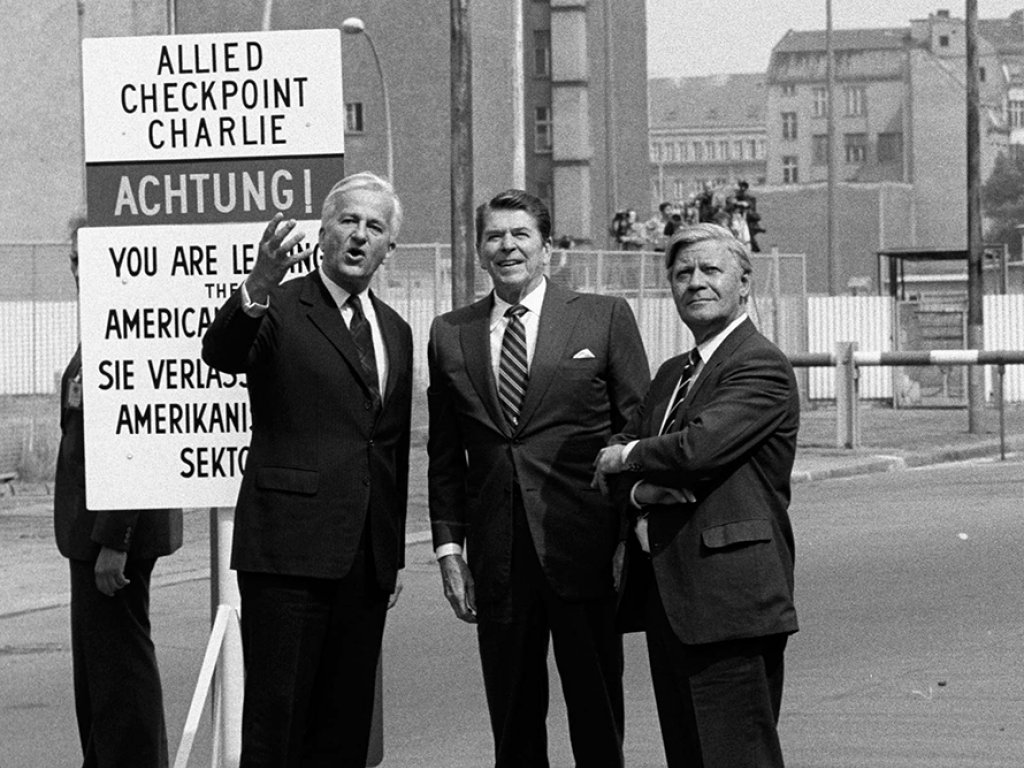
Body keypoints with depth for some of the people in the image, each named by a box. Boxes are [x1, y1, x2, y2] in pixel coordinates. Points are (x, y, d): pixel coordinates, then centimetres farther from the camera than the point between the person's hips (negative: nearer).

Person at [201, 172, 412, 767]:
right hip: (289, 550, -6)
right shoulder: (278, 310, -2)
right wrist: (257, 288, -43)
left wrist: (395, 556, 19)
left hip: (366, 560, 6)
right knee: (276, 717, -7)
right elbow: (221, 355, -23)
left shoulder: (395, 332, 18)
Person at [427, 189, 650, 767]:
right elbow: (445, 454, 13)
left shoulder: (606, 318, 2)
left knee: (597, 718, 2)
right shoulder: (450, 335, 10)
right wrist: (449, 547, 5)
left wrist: (633, 540, -5)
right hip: (496, 560, 3)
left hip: (584, 551, -2)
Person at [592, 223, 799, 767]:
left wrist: (627, 457, -2)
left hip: (729, 599, -9)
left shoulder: (761, 367, -8)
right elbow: (609, 467, 16)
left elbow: (698, 448, -21)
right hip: (665, 596, 9)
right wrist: (641, 488, -8)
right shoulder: (672, 375, 21)